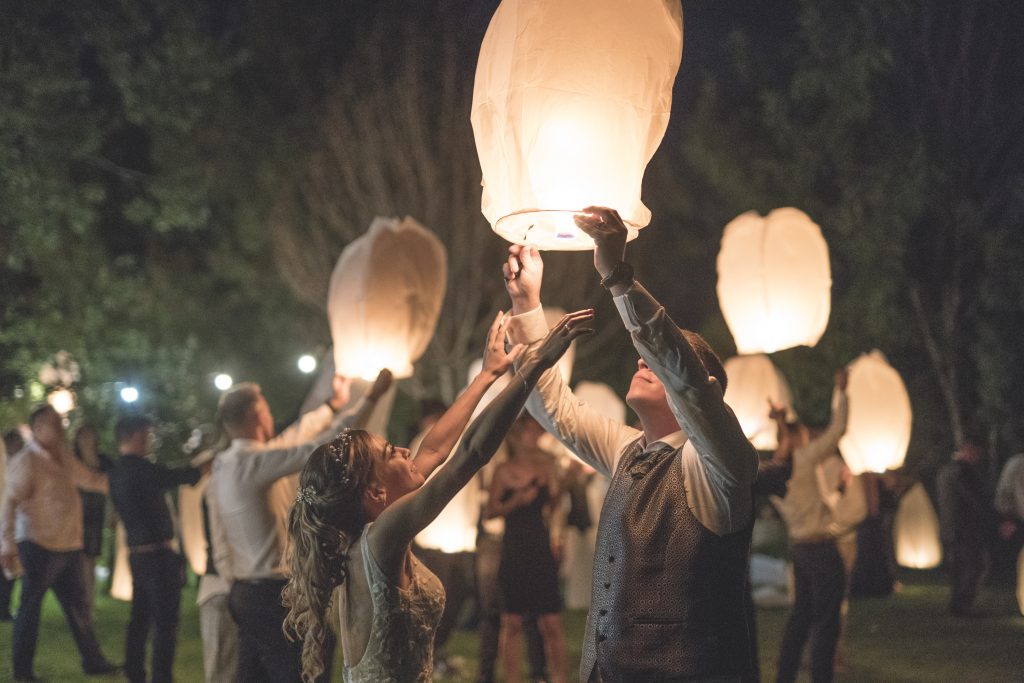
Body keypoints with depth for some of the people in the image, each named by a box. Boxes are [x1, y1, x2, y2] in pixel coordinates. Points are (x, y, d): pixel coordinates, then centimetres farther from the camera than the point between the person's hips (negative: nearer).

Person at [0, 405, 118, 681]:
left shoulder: (63, 456, 11)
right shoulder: (26, 462, -13)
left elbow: (90, 479, 25)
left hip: (68, 545, 8)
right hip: (39, 546, -8)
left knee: (77, 604, 14)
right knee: (30, 608, 0)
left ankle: (92, 660, 23)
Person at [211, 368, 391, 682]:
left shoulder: (224, 464, 9)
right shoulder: (252, 461, -18)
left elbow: (291, 439, 22)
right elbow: (323, 446, -21)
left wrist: (333, 405, 32)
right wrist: (372, 397, -14)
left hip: (245, 592, 10)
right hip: (272, 594, -10)